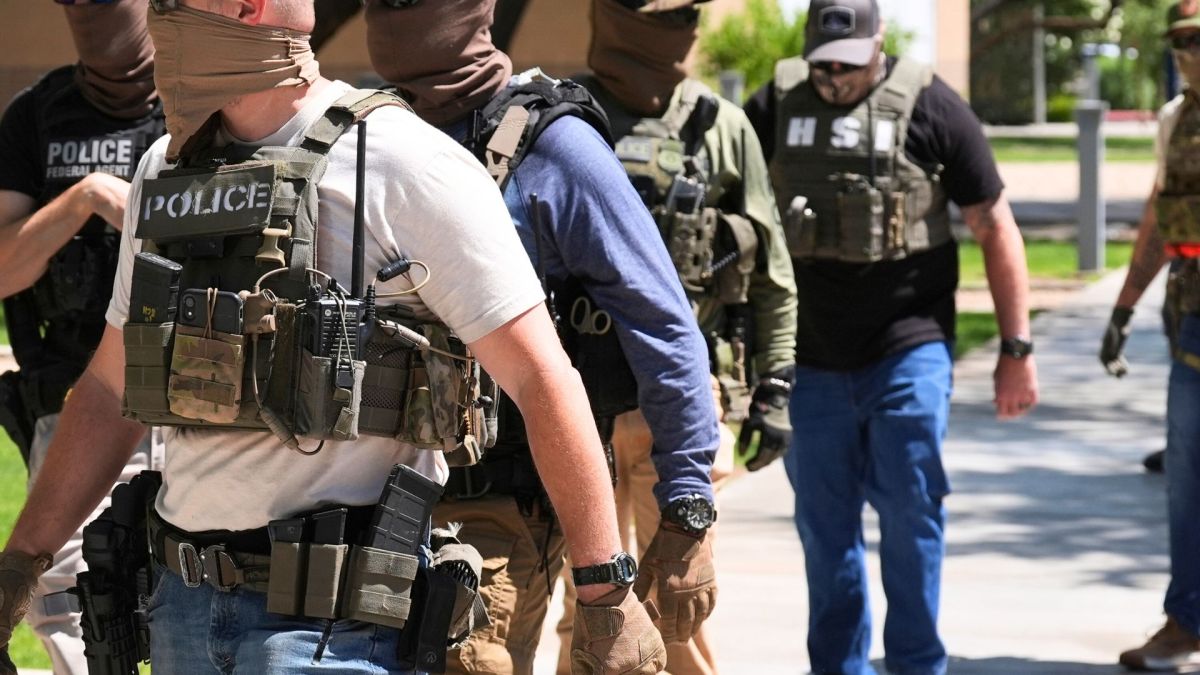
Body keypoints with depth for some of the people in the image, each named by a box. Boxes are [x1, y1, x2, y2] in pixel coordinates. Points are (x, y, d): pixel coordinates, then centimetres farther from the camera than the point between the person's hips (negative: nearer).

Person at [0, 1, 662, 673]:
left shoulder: (404, 164, -8)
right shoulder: (165, 170, 13)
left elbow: (543, 379, -9)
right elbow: (112, 390, 22)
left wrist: (609, 595, -11)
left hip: (338, 615, -7)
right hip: (184, 597, 7)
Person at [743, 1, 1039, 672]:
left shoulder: (931, 107, -4)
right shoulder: (776, 106, 1)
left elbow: (996, 227, 0)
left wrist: (1017, 349, -1)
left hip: (909, 350, -3)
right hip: (812, 360, 3)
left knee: (911, 513, -4)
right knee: (824, 527, 9)